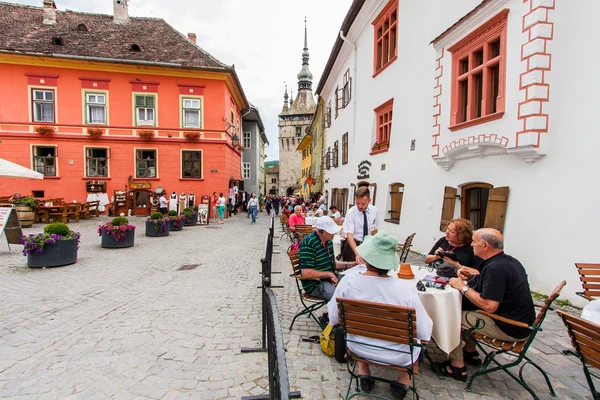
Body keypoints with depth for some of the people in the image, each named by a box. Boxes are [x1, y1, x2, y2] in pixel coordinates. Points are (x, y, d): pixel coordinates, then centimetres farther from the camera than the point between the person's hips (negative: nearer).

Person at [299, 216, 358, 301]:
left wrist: (347, 265, 3)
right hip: (315, 284, -8)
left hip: (330, 278, 8)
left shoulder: (328, 240, 6)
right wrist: (330, 274, -19)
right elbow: (306, 273, -26)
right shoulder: (309, 243, -21)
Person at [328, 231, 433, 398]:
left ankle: (364, 373, 39)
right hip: (397, 356, -1)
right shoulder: (406, 288, -28)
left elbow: (333, 320, -10)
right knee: (417, 338, 28)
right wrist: (429, 320, 4)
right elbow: (424, 334, -18)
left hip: (358, 347, 2)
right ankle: (403, 381, 32)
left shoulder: (347, 282, -24)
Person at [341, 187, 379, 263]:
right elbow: (349, 235, -24)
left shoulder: (374, 210, -4)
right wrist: (357, 253, -37)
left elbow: (375, 229, 10)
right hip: (352, 244, -3)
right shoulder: (351, 213, -16)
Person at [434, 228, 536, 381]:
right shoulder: (509, 261, 4)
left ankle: (457, 366, 7)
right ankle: (470, 352, 29)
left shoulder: (495, 268, -27)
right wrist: (475, 274, 8)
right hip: (520, 321, 10)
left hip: (509, 329, -9)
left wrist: (463, 287, -20)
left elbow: (489, 306, -31)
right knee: (464, 307, 20)